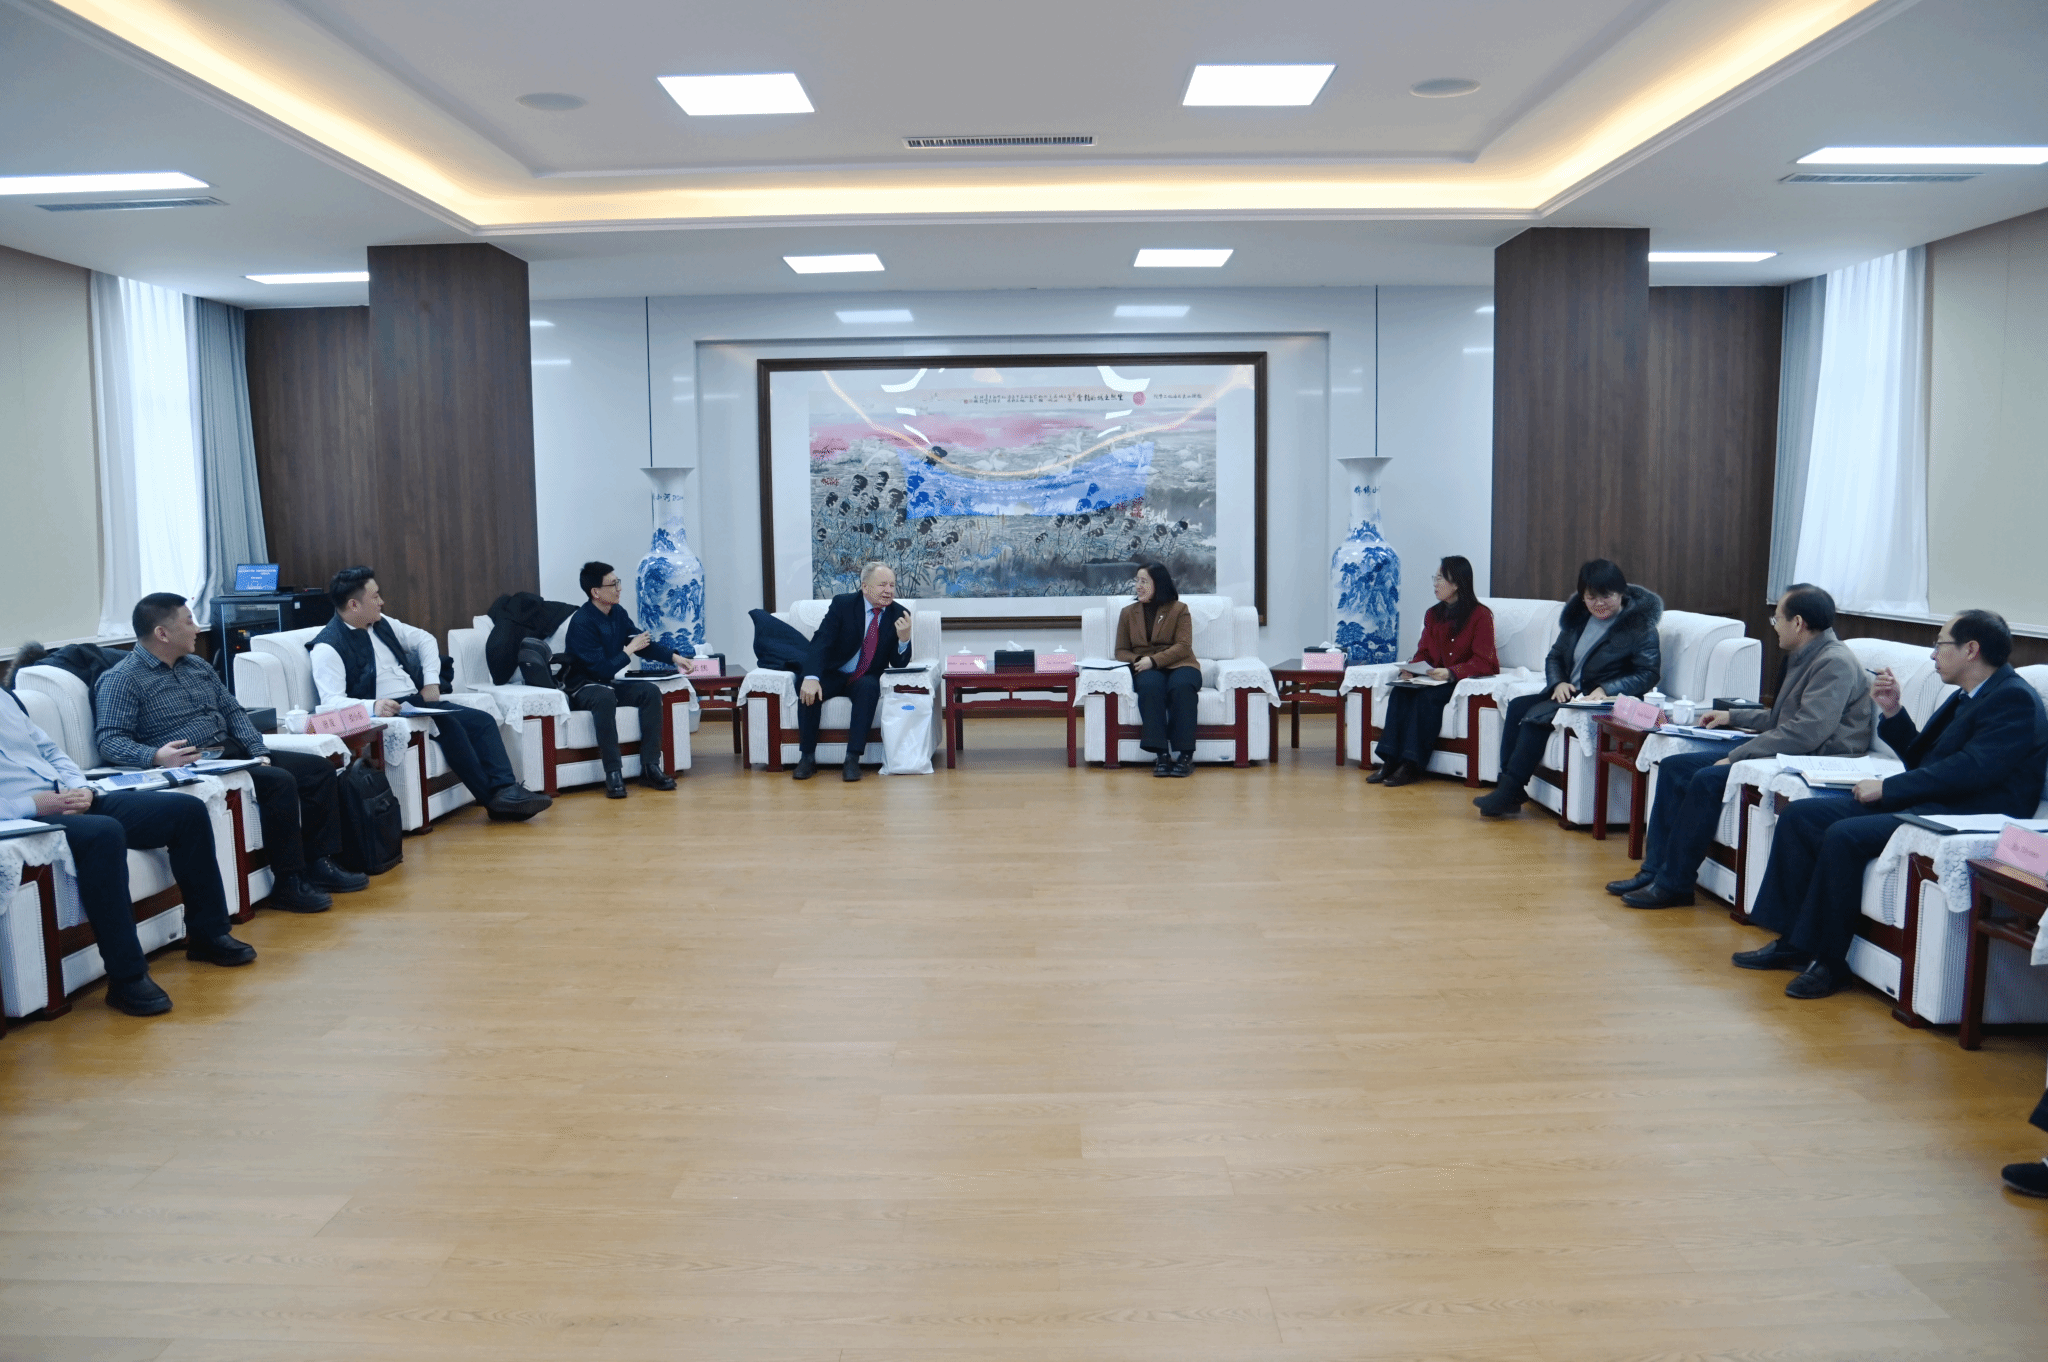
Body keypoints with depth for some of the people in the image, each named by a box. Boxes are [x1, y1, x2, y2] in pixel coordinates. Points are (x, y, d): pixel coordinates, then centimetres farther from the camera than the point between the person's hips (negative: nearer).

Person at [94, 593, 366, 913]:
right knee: (279, 781, -29)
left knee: (319, 768, -3)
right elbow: (109, 740, -15)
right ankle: (288, 884, -21)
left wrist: (259, 752, 4)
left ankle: (318, 864, 0)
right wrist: (155, 756, -34)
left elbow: (233, 711, 20)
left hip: (232, 752, 9)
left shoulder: (197, 666, 20)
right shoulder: (121, 680, -5)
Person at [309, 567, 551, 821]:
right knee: (447, 724, -29)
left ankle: (506, 790, -22)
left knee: (482, 721, -9)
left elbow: (424, 639, 23)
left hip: (418, 701, 8)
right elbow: (331, 702, -20)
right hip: (386, 713, -8)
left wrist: (431, 682, 8)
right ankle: (494, 800, -24)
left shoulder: (381, 623, 12)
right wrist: (372, 705, -38)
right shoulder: (328, 647, -10)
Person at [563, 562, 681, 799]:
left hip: (609, 682, 7)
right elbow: (603, 668, -25)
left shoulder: (618, 613, 2)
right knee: (605, 697, -38)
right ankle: (613, 773, -38)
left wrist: (675, 658, 3)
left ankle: (650, 767, -17)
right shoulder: (581, 622, -21)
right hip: (583, 687, -7)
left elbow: (643, 643, 13)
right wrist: (630, 649, -13)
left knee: (650, 691, -16)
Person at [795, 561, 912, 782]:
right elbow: (820, 642, -18)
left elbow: (899, 664, -4)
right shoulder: (843, 603, -8)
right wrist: (811, 678, -35)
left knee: (869, 687, -34)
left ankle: (853, 759, -33)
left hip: (865, 680, 1)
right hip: (833, 675, -1)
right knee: (808, 691, -31)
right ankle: (807, 757, -18)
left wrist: (904, 638, -26)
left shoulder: (898, 615, -3)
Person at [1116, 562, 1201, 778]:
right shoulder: (1128, 613, 17)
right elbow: (1121, 651, 15)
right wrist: (1137, 661, -9)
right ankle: (1161, 754, -40)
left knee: (1181, 687, -37)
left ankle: (1185, 754, -36)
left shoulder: (1179, 609, 9)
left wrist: (1154, 660, -17)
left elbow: (1183, 647, -3)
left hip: (1178, 665, -1)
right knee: (1150, 686, -36)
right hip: (1146, 670, 1)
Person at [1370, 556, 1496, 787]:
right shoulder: (1433, 615, 14)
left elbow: (1482, 662, -13)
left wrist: (1450, 673, -28)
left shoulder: (1480, 615, -7)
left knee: (1428, 696, -33)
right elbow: (1424, 652, 14)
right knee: (1400, 692, -24)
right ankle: (1390, 761, -30)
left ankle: (1412, 765, -32)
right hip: (1438, 679, 6)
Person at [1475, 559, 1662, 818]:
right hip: (1568, 692, 8)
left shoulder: (1640, 626, -6)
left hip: (1605, 700, -8)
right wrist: (1558, 682, -5)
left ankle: (1511, 792, -21)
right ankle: (1507, 785, -20)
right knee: (1517, 706, -15)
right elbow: (1555, 656, 17)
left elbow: (1649, 673, -13)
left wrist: (1606, 689, -25)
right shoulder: (1578, 618, 14)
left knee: (1536, 715, -26)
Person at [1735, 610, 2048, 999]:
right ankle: (1793, 941, -2)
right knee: (1799, 816, -1)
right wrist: (1893, 712, 7)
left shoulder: (2014, 698, -11)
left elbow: (1969, 770, -22)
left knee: (1844, 835, -30)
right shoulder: (1966, 697, 20)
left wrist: (1887, 788, -16)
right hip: (1928, 803, 10)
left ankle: (1828, 959, -17)